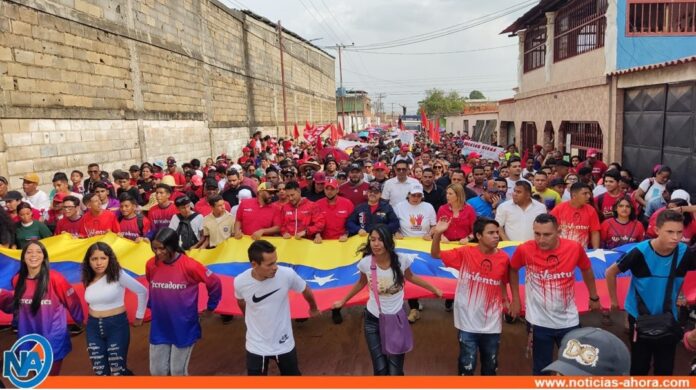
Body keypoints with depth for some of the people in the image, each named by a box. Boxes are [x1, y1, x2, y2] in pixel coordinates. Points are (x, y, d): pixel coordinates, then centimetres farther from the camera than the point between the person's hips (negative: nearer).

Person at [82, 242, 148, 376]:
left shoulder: (118, 274, -13)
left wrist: (139, 316, -2)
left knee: (117, 371, -3)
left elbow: (142, 291, -9)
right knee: (100, 371, 8)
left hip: (117, 325, -5)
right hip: (93, 327, 5)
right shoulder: (88, 279, 4)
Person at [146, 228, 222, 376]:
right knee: (156, 370, 12)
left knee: (178, 370, 7)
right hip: (159, 327, 4)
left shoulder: (189, 265, -20)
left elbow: (215, 283, -8)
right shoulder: (151, 265, -8)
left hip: (184, 327, -4)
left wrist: (210, 307, 1)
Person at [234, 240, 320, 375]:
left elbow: (306, 291, -2)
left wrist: (314, 308, 17)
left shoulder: (287, 274, -25)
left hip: (284, 344, 0)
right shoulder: (240, 282, -22)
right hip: (256, 347, 0)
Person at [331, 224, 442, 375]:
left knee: (395, 371, -1)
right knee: (380, 370, -2)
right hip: (373, 320, 0)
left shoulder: (402, 260, -17)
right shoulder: (365, 263, -16)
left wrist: (434, 289, 15)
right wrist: (343, 301, 17)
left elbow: (410, 277, 7)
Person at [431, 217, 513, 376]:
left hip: (492, 324, 3)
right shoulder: (465, 253, -13)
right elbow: (435, 254, -9)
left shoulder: (503, 258, -7)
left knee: (490, 365, 21)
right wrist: (437, 234, -25)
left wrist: (506, 300, -3)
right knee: (467, 365, 9)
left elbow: (502, 283, 8)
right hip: (468, 322, -3)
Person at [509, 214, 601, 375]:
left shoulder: (575, 248, -14)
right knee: (541, 369, 12)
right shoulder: (524, 250, -18)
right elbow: (513, 270, 3)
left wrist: (594, 297, 16)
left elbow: (587, 270, 7)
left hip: (568, 320, 2)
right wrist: (515, 299, 2)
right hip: (539, 321, -1)